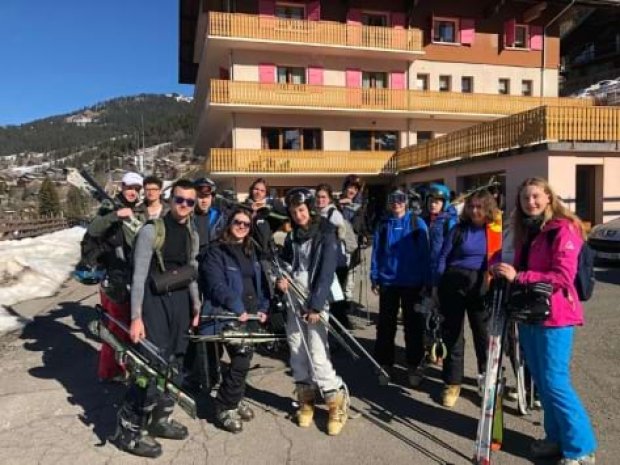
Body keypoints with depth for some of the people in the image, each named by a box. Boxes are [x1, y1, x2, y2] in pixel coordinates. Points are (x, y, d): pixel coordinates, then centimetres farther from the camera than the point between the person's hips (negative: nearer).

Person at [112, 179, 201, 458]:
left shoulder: (192, 235, 9)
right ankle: (129, 430, 6)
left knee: (173, 365, 13)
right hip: (155, 300, -7)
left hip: (181, 301, 7)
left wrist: (196, 305, 16)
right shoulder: (152, 230, -11)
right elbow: (139, 275, -14)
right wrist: (136, 317, -18)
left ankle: (160, 419, 30)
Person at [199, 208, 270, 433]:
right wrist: (238, 308, -22)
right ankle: (225, 407, 3)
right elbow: (217, 285, -16)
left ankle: (235, 399, 32)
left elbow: (260, 282, 18)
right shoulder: (216, 252, -6)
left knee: (244, 357, 10)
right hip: (229, 314, -7)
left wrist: (263, 307, 5)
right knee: (242, 357, -14)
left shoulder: (251, 252, 16)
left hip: (250, 313, 7)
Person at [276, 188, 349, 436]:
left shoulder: (326, 234, -7)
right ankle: (306, 400, 24)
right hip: (294, 299, 6)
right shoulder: (292, 236, 11)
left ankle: (337, 400, 8)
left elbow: (327, 272, -13)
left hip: (316, 300, -6)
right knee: (296, 350, 7)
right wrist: (281, 278, -4)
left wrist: (316, 306, -19)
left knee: (317, 355, -10)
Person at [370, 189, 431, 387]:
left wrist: (426, 281, -4)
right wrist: (374, 278, 3)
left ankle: (414, 366, 22)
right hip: (388, 282, 2)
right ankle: (384, 365, 20)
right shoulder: (383, 225, 5)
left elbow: (425, 253, -2)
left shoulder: (417, 223, -2)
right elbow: (376, 252, 7)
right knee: (385, 324, 8)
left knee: (413, 324, 9)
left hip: (412, 282, -1)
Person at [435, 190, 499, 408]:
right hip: (455, 283, 0)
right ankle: (452, 383, 17)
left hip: (481, 287, 1)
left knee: (483, 331, 12)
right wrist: (438, 286, -2)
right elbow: (443, 257, 2)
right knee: (452, 333, 6)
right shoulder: (459, 229, 1)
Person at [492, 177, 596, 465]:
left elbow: (562, 277, -19)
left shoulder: (563, 229, -11)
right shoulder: (526, 232, 14)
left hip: (554, 316, -8)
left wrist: (517, 276, -22)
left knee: (555, 382, -6)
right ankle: (557, 438, 27)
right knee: (540, 381, 13)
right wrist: (505, 273, 1)